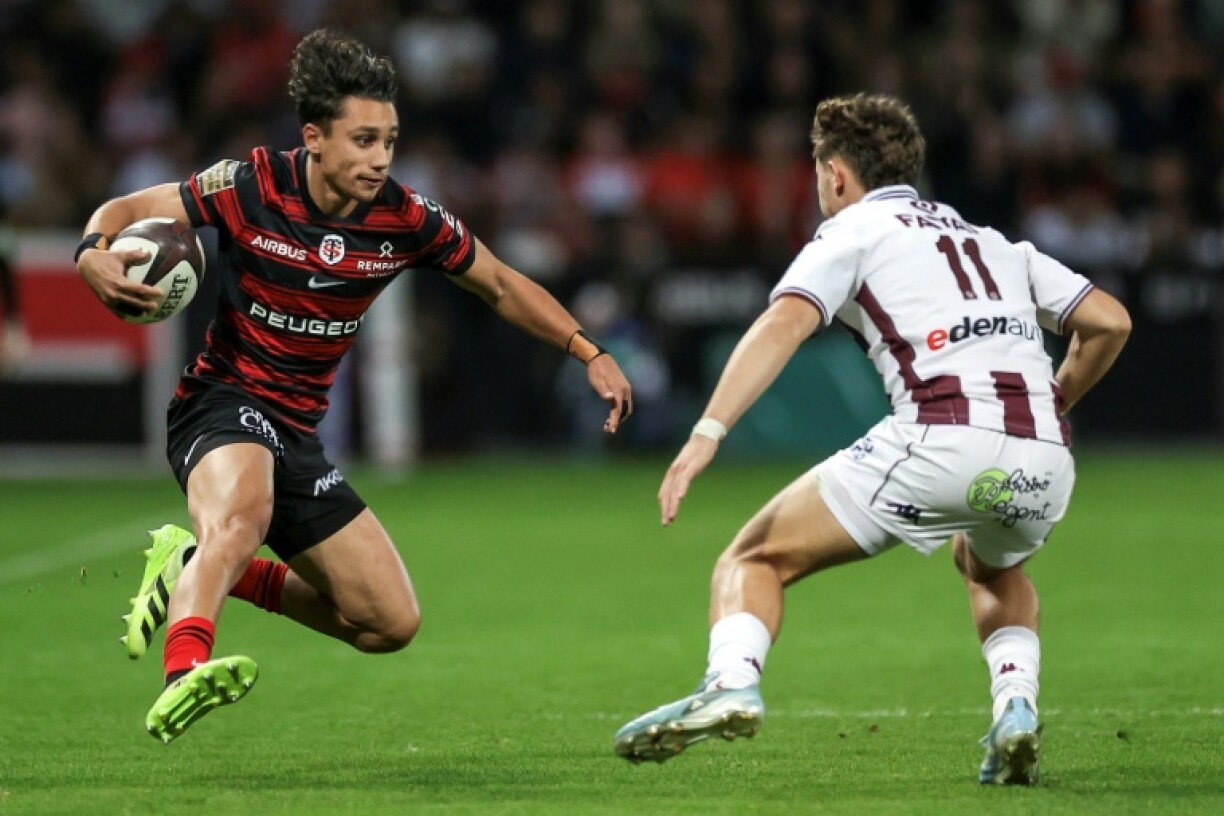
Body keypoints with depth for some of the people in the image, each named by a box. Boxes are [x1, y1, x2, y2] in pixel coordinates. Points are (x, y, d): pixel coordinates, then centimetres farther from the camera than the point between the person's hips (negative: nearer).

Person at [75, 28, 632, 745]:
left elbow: (501, 286, 10)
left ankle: (196, 570, 12)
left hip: (299, 432, 6)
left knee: (391, 623, 1)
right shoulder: (251, 188, -14)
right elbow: (127, 210, -5)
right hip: (223, 399, -6)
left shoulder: (407, 220, -5)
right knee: (242, 508, -41)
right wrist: (96, 252, -28)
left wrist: (589, 351, 2)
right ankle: (181, 678, -61)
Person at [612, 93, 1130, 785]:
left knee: (755, 560, 7)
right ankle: (1017, 708, 15)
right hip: (1044, 465, 5)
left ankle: (732, 684, -21)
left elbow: (784, 324, -6)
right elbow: (1110, 321, 25)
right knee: (995, 571, 39)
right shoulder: (993, 242, 29)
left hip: (940, 442, -5)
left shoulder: (853, 231, 13)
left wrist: (707, 434, -15)